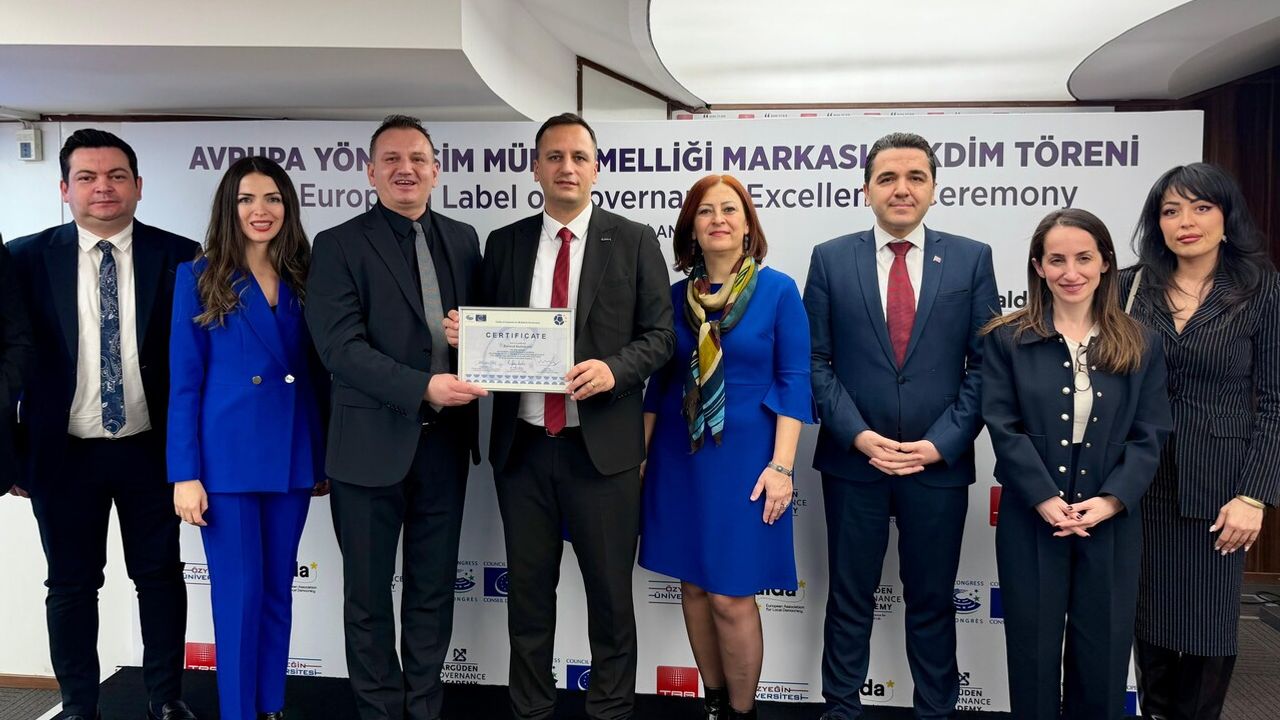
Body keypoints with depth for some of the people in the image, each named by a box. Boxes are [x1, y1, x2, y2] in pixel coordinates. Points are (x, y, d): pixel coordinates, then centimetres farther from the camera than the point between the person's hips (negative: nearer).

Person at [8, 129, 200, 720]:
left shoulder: (179, 258, -4)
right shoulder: (26, 259, -2)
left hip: (150, 450, 0)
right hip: (64, 454, 1)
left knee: (161, 575, 11)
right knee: (71, 584, 13)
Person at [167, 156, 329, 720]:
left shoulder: (303, 279, 7)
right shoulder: (199, 278, -2)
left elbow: (318, 373, 9)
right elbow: (184, 383, -4)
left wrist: (325, 457, 7)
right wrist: (185, 473, -9)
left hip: (292, 457, 4)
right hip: (227, 459, -3)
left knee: (277, 588, 13)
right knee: (238, 594, 3)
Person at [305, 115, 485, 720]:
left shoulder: (463, 239, 9)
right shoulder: (338, 246, -5)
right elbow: (341, 347, -14)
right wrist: (422, 388, -24)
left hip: (445, 441, 4)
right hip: (373, 444, -3)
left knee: (433, 588, 15)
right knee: (369, 593, 11)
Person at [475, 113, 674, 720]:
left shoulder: (633, 241, 0)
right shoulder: (503, 243, 8)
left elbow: (660, 334, -2)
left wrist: (615, 368, -19)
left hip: (602, 443, -2)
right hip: (522, 443, 3)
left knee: (611, 592, 8)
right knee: (528, 590, 14)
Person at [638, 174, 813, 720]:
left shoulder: (778, 290, -5)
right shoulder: (676, 296, 5)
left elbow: (794, 382, -7)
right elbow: (659, 383, 10)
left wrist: (781, 466, -13)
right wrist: (641, 456, 9)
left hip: (744, 455, -4)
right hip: (678, 455, 4)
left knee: (730, 594, -3)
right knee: (693, 585, 11)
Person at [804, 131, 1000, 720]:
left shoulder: (972, 260, 2)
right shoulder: (830, 259, 2)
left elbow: (985, 363, 0)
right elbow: (817, 361, 0)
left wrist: (940, 443, -9)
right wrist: (858, 435, -11)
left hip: (939, 463, 0)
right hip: (853, 459, 0)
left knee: (932, 602, 13)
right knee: (850, 599, 12)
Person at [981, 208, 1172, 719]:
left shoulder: (1140, 346, 5)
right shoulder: (1006, 341, -1)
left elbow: (1150, 436, 1)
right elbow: (1005, 428, -7)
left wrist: (1111, 500, -13)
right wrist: (1046, 500, -16)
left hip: (1112, 522, 2)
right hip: (1032, 519, -1)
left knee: (1103, 652, 10)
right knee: (1033, 650, 8)